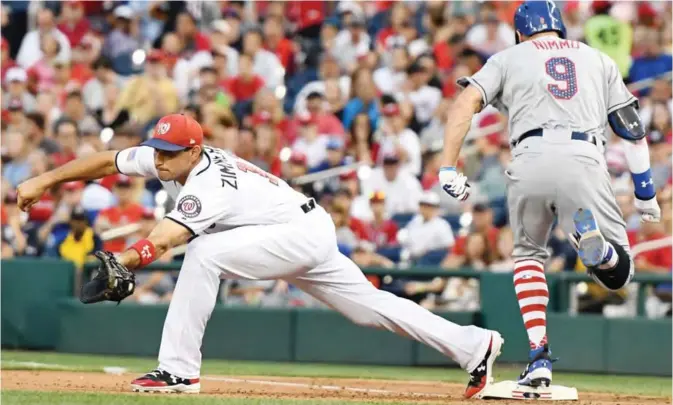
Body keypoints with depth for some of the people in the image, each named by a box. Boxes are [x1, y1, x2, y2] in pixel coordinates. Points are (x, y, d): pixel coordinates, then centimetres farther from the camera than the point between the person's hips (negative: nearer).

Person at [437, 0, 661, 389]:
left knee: (529, 255, 26)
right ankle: (595, 244, -32)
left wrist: (449, 167, 2)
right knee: (619, 272, 6)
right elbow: (633, 130, 21)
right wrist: (645, 193, 25)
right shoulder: (599, 60, 26)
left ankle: (539, 359, 10)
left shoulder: (509, 58, 22)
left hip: (530, 160, 0)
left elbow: (466, 102, 5)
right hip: (584, 160, 0)